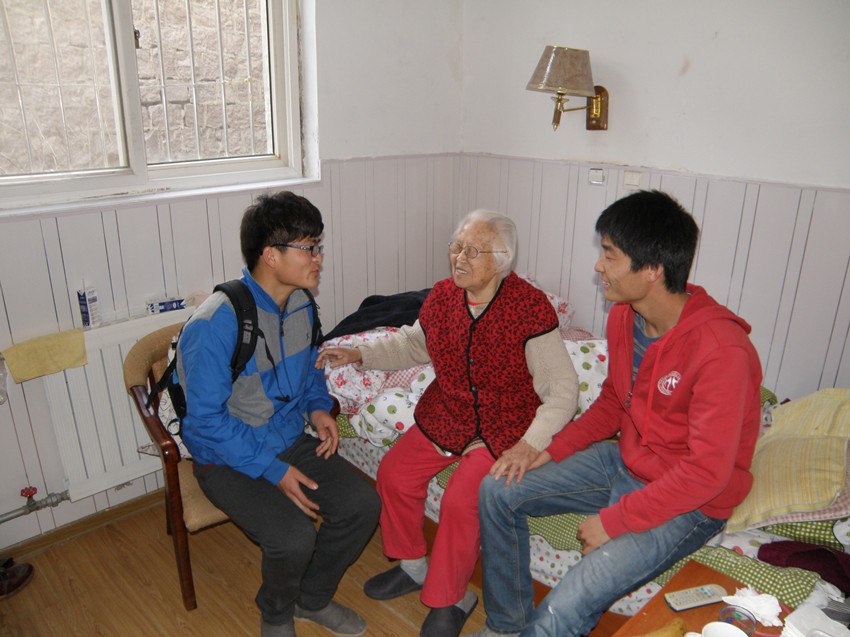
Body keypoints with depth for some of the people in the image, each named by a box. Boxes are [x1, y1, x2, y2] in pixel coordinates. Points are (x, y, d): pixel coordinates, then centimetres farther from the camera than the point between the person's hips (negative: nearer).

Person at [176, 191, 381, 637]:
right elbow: (207, 420, -21)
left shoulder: (300, 304, -1)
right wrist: (273, 470, -23)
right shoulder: (215, 324, -25)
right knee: (293, 536, -26)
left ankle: (313, 597, 17)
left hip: (290, 438, 7)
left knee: (362, 504, -10)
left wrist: (317, 407, -2)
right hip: (228, 457, -6)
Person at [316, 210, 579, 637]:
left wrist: (530, 445, -29)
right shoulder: (442, 296, -3)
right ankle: (413, 566, 21)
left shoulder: (530, 308, -20)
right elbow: (413, 344, 16)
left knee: (461, 501, -22)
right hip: (446, 416, 6)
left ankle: (449, 600, 7)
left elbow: (562, 387, -18)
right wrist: (358, 354, 3)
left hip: (505, 428, -6)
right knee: (393, 473, -6)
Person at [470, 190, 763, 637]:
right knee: (498, 491, 2)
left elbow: (707, 472, -26)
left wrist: (614, 520, -21)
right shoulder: (623, 315, -4)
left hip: (689, 503, -7)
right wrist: (550, 449, -1)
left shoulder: (721, 349, -29)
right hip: (624, 462, 8)